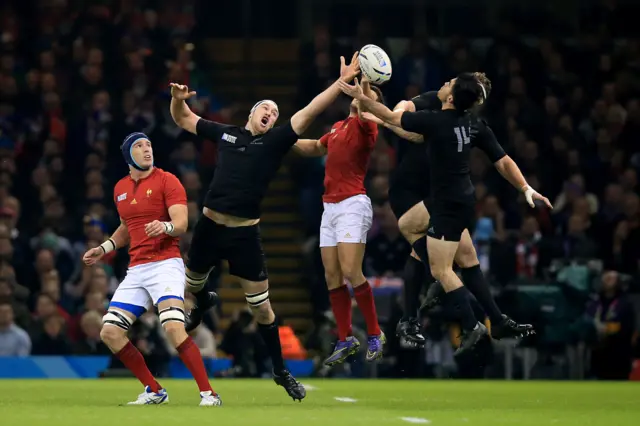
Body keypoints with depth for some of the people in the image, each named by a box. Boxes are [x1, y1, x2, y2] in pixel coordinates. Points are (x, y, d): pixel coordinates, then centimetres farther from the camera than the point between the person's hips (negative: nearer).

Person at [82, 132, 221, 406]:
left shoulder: (166, 181, -4)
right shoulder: (120, 189, 16)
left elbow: (181, 224, -14)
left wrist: (165, 226, -35)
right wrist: (104, 248, 20)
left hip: (165, 264, -7)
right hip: (136, 270, 7)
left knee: (173, 327, -27)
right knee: (109, 333, -1)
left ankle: (208, 394, -22)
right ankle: (154, 391, 11)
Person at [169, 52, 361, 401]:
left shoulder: (275, 141, 3)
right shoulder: (226, 133, 9)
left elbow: (309, 112, -6)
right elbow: (183, 119, 18)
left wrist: (342, 82, -14)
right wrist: (178, 99, -4)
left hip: (244, 232, -2)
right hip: (210, 225, 2)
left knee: (261, 306, -1)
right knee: (192, 284, 22)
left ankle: (281, 371, 13)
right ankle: (204, 304, 60)